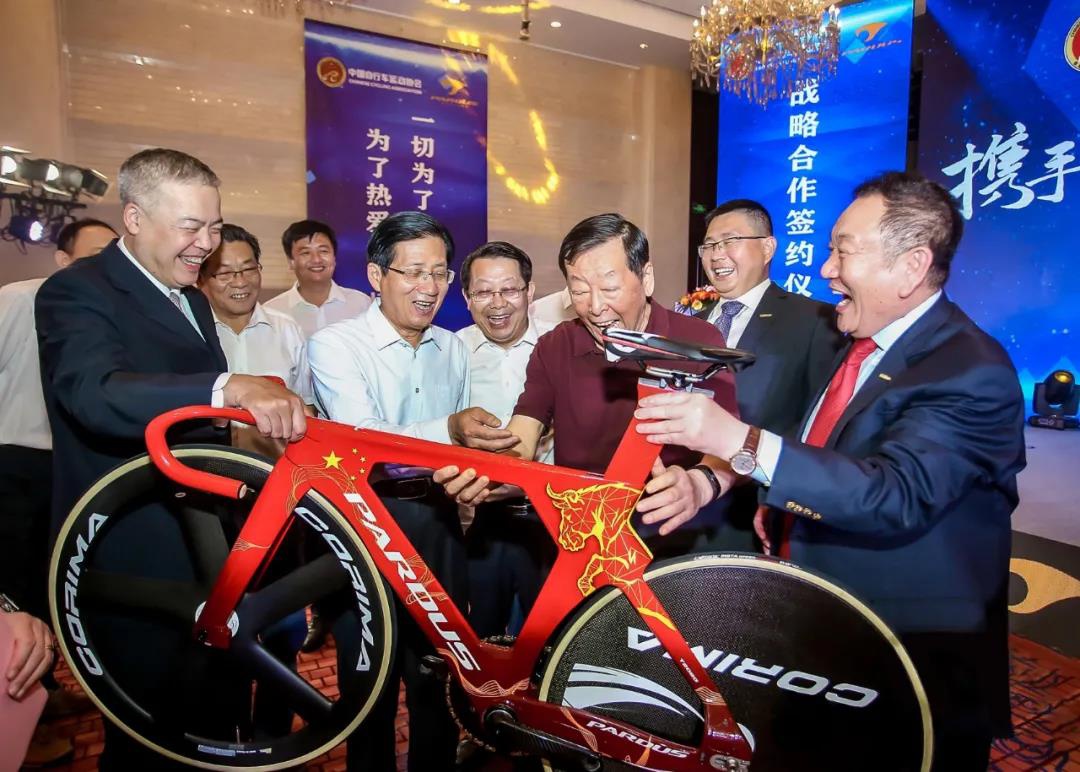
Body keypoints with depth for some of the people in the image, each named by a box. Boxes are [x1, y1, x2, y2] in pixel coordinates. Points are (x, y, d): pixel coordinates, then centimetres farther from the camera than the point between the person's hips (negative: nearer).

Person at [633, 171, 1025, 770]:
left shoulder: (971, 373, -20)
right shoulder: (854, 338, 5)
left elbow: (897, 494, -35)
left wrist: (740, 442, -41)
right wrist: (777, 499, 0)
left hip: (912, 665, -8)